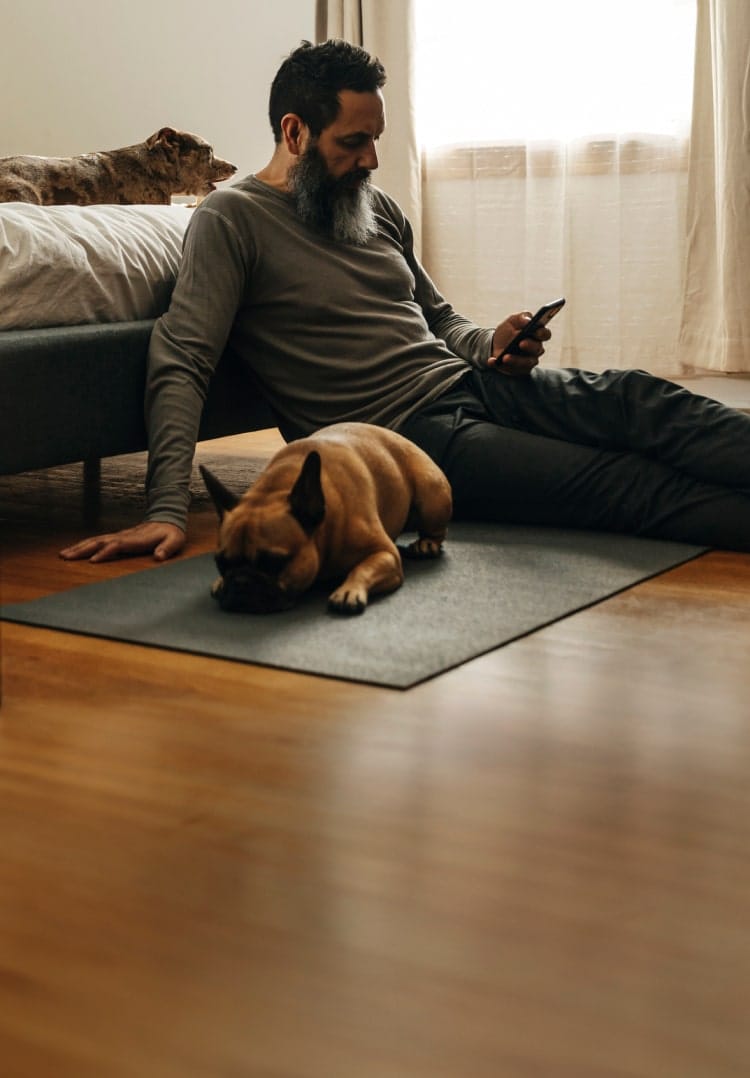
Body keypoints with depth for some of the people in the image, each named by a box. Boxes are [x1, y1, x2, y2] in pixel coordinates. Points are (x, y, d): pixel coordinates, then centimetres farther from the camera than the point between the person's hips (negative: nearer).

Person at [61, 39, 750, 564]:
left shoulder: (377, 208, 18)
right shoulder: (231, 220, -3)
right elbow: (180, 364, -13)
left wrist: (490, 344, 3)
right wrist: (167, 510, -26)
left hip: (469, 383, 7)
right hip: (406, 434, -7)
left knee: (634, 398, -19)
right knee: (622, 483, -24)